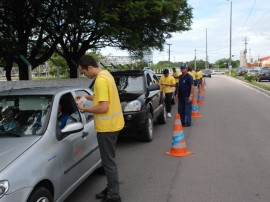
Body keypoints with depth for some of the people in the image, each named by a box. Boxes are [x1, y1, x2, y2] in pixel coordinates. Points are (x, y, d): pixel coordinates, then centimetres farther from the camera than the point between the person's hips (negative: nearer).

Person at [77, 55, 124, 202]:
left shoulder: (100, 80, -21)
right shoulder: (105, 74, 11)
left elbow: (103, 107, -24)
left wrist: (84, 109, -11)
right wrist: (87, 97, 14)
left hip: (107, 126, -10)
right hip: (112, 124, 10)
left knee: (108, 161, 0)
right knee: (109, 159, 19)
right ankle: (111, 189, 31)